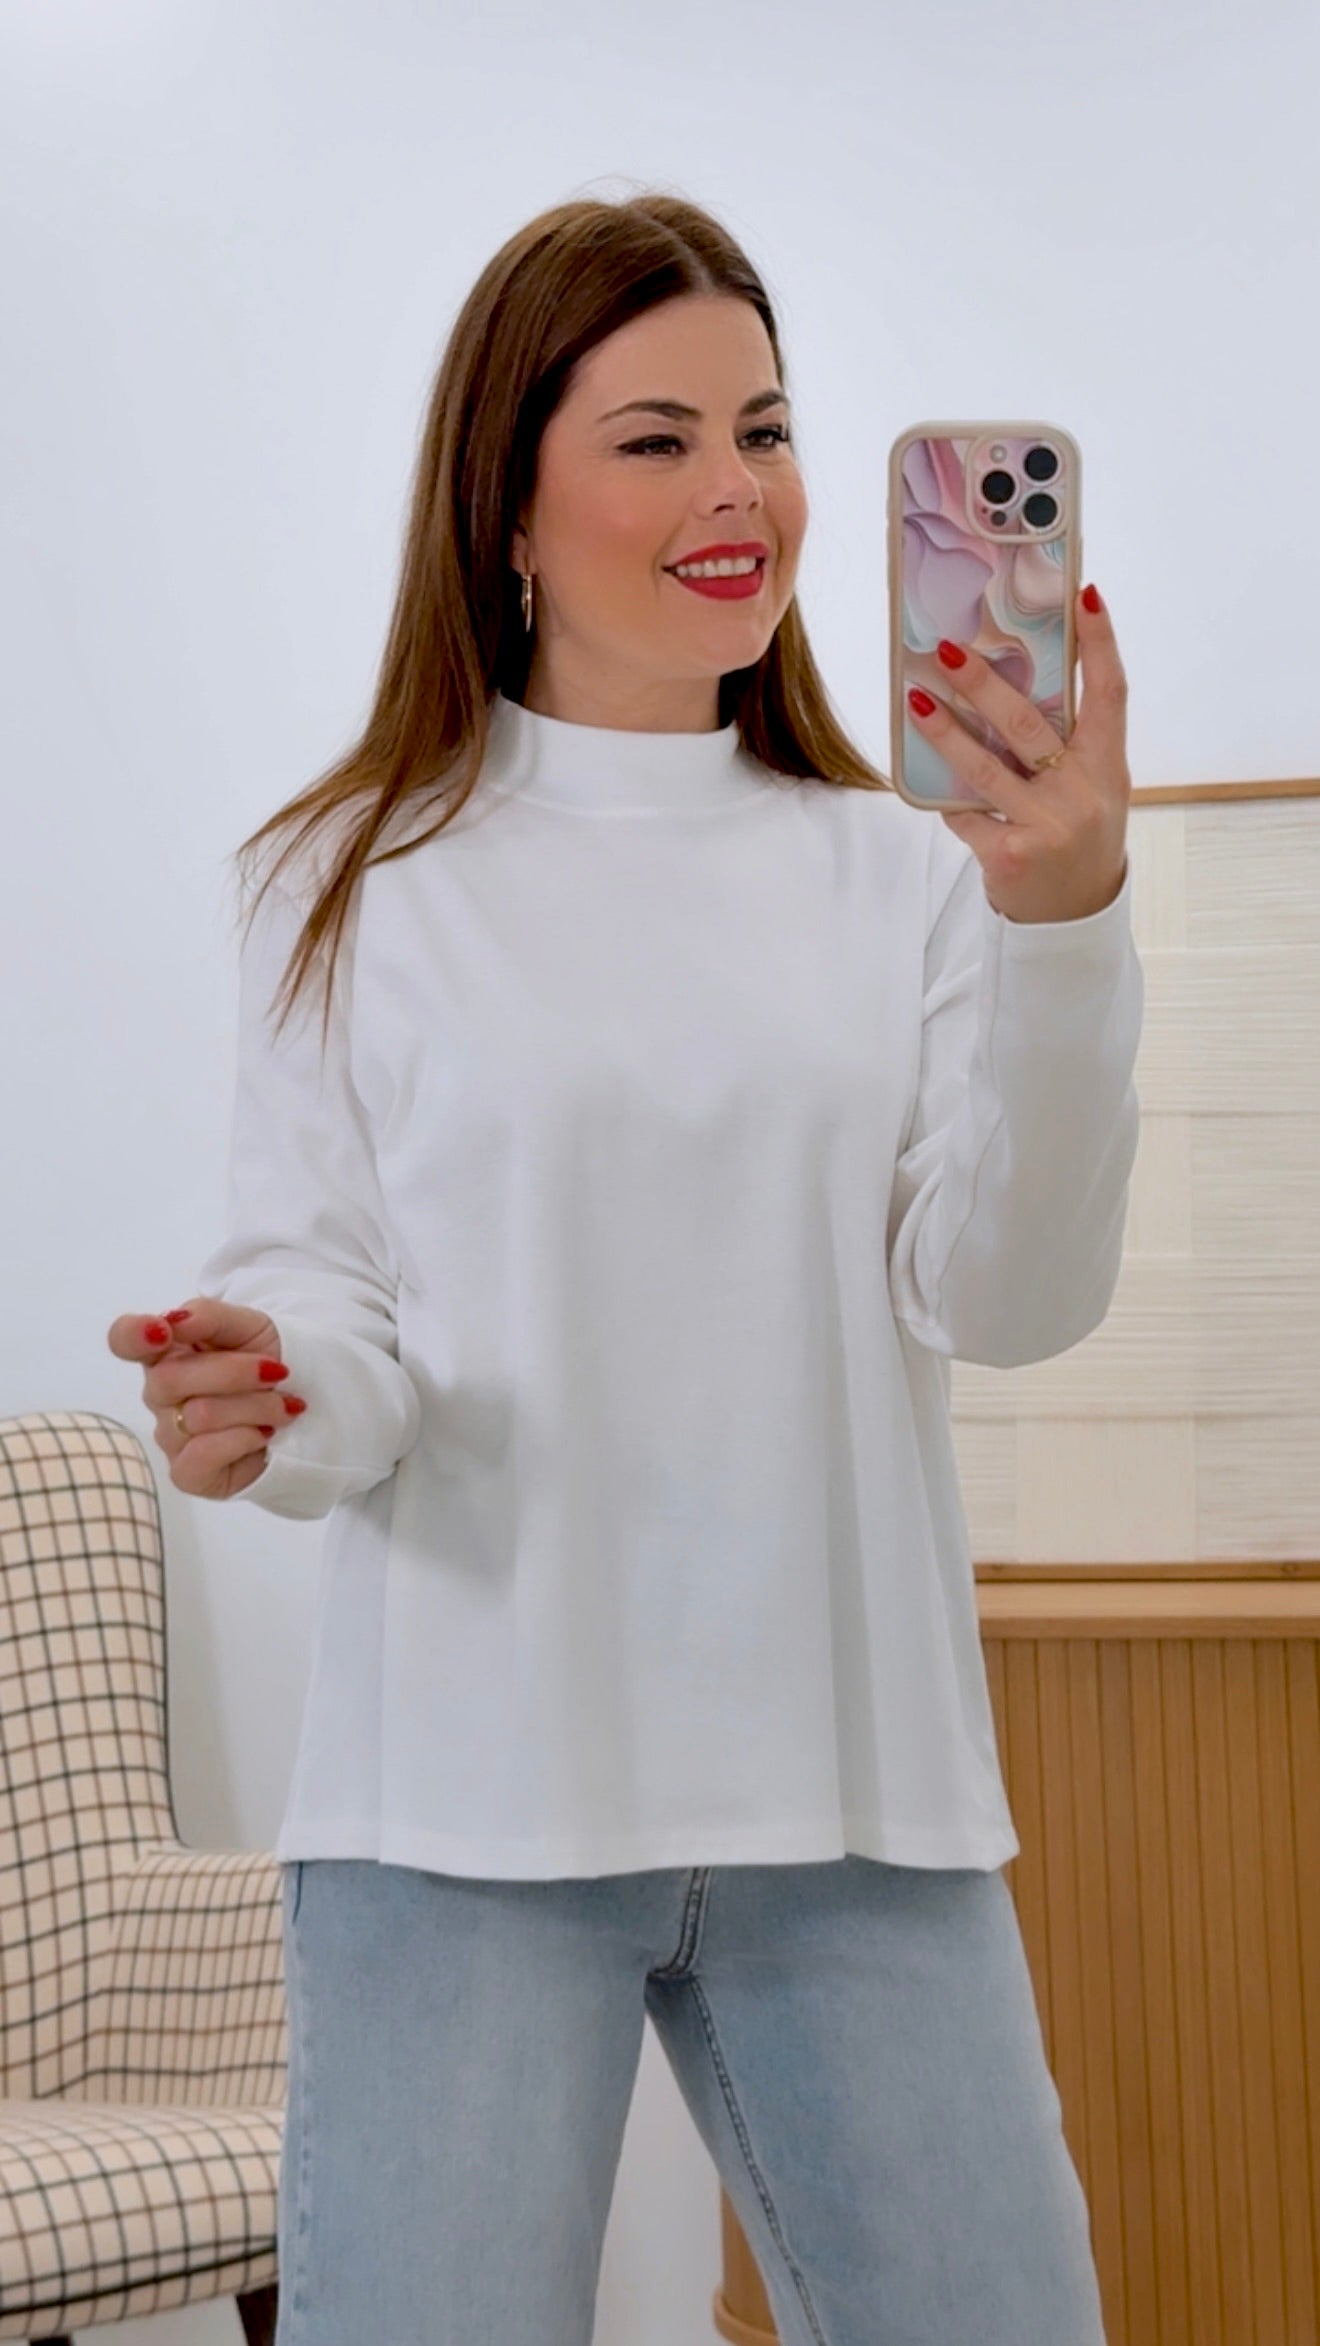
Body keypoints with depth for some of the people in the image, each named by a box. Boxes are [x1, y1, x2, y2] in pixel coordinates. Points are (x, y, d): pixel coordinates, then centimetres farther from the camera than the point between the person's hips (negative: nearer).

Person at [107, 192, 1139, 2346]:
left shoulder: (894, 874, 7)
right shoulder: (364, 881, 4)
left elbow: (1012, 1303, -4)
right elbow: (319, 1292, 4)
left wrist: (1062, 923, -18)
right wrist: (264, 1401, -19)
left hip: (854, 1799, 2)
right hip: (470, 1790, -2)